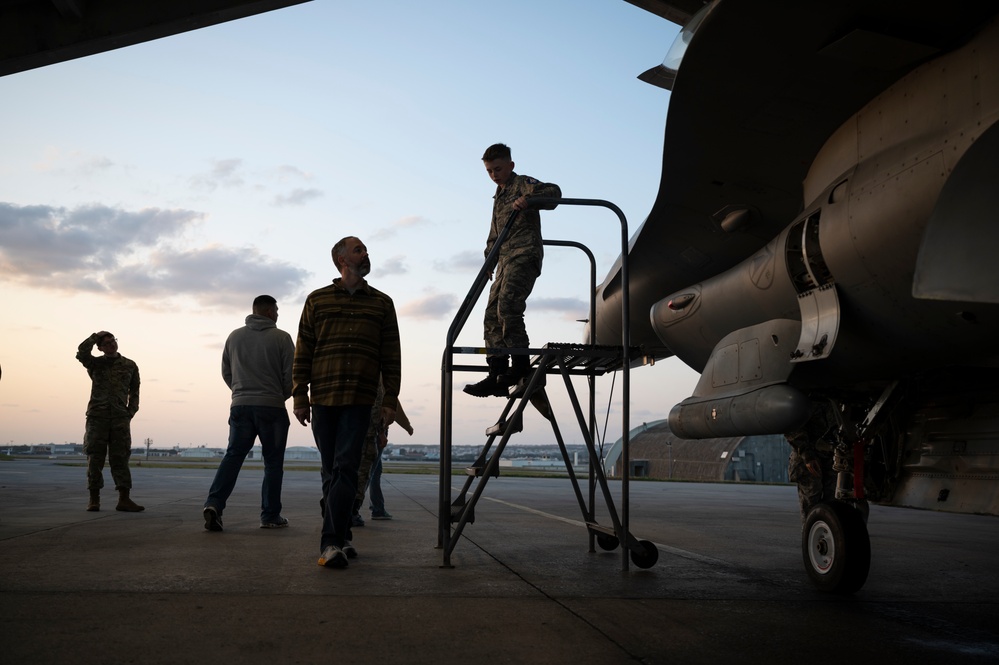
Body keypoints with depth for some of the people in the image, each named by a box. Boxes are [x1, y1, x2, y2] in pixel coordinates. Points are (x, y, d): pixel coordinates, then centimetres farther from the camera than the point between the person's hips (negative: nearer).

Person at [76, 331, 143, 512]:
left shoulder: (130, 366, 12)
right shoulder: (96, 364, 10)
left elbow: (134, 392, 14)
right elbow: (81, 353, -12)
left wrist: (130, 412, 3)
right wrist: (96, 335, -3)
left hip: (120, 418, 0)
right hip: (97, 416, 0)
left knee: (120, 457, -3)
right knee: (95, 457, 0)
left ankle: (124, 499, -6)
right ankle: (94, 498, 7)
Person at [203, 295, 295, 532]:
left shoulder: (234, 336, 8)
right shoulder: (281, 338, -4)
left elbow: (226, 373, 13)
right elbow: (290, 375, -6)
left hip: (240, 406, 3)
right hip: (272, 407, -3)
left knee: (233, 455, 5)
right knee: (273, 462, 5)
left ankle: (214, 503, -14)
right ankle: (270, 516, 7)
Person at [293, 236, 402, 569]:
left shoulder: (382, 303, 11)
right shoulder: (317, 300, 10)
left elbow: (391, 355, 9)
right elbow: (302, 352, 9)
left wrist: (390, 400, 2)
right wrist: (300, 397, 3)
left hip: (360, 401, -1)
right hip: (323, 400, 1)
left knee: (345, 468, -12)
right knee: (331, 473, 6)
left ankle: (331, 542, -14)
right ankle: (342, 539, 16)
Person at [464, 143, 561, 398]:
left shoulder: (522, 184, 3)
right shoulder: (498, 196, 29)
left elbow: (554, 191, -16)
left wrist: (528, 199, -32)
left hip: (524, 255, -9)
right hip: (506, 261, 9)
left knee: (507, 306, -25)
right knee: (492, 315, 0)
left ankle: (521, 364, -20)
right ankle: (497, 375, -1)